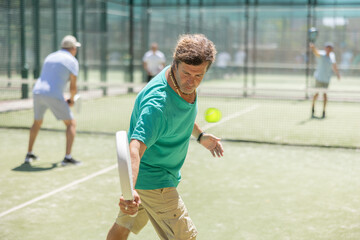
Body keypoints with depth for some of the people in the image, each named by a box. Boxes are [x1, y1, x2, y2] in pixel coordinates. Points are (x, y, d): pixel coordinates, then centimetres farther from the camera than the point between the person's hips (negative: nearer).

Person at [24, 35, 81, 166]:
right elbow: (73, 87, -2)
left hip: (37, 92, 7)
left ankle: (29, 154, 33)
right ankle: (68, 157, -4)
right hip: (54, 95, -6)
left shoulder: (50, 57, 23)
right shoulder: (72, 61, 2)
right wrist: (71, 100, 18)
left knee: (37, 122, 28)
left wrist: (62, 99, 27)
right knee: (71, 123, 6)